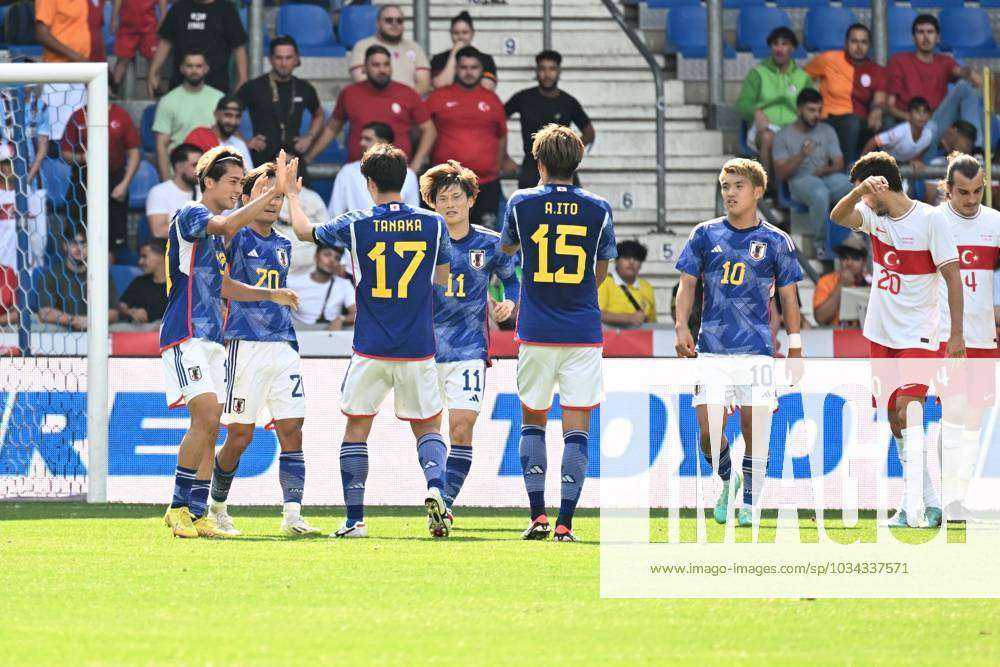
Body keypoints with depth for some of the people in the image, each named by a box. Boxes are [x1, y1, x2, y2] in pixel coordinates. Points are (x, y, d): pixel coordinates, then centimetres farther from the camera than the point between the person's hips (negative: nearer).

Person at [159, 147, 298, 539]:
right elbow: (227, 225, -28)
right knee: (206, 416, -20)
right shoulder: (190, 216, -7)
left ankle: (198, 515, 9)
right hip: (185, 336, -10)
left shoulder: (217, 234, 20)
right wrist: (273, 192, -29)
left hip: (211, 339, 10)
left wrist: (269, 295, 22)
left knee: (209, 427, 6)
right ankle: (179, 507, -14)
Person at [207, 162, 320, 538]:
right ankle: (216, 507, 18)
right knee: (240, 436, -1)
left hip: (283, 347, 6)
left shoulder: (282, 246, 17)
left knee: (292, 431, -5)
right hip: (245, 345, -6)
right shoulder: (235, 238, -2)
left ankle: (292, 515, -9)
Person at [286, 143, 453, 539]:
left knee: (357, 429, 11)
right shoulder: (433, 224, -2)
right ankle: (435, 488, -17)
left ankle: (355, 519, 7)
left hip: (371, 350, -1)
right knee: (427, 427, 12)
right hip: (418, 350, 1)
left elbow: (304, 231, 12)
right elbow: (442, 279, 13)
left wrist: (291, 194, 29)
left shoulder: (356, 225, -6)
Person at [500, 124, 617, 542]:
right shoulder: (599, 210, -1)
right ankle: (565, 522, -6)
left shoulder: (522, 204, -3)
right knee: (577, 427, 1)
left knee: (532, 420, 15)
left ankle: (537, 515, 6)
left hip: (536, 332, 0)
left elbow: (507, 247, 18)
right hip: (584, 332, 0)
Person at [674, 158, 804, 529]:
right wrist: (682, 327, -7)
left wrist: (795, 347, 5)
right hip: (711, 347, 1)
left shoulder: (775, 241, 4)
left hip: (756, 348, -1)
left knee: (754, 427, -4)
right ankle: (728, 479, 22)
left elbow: (788, 295, 8)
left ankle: (750, 502, 11)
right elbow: (687, 284, 8)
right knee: (708, 431, -6)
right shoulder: (705, 235, 7)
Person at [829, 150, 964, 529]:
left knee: (907, 410, -20)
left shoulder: (931, 219, -10)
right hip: (882, 336, 7)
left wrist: (956, 334, -12)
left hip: (919, 337, -7)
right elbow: (838, 217, -13)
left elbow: (952, 277, -9)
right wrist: (861, 191, -32)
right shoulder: (873, 215, 5)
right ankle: (930, 504, 16)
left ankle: (914, 506, -26)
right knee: (896, 422, 7)